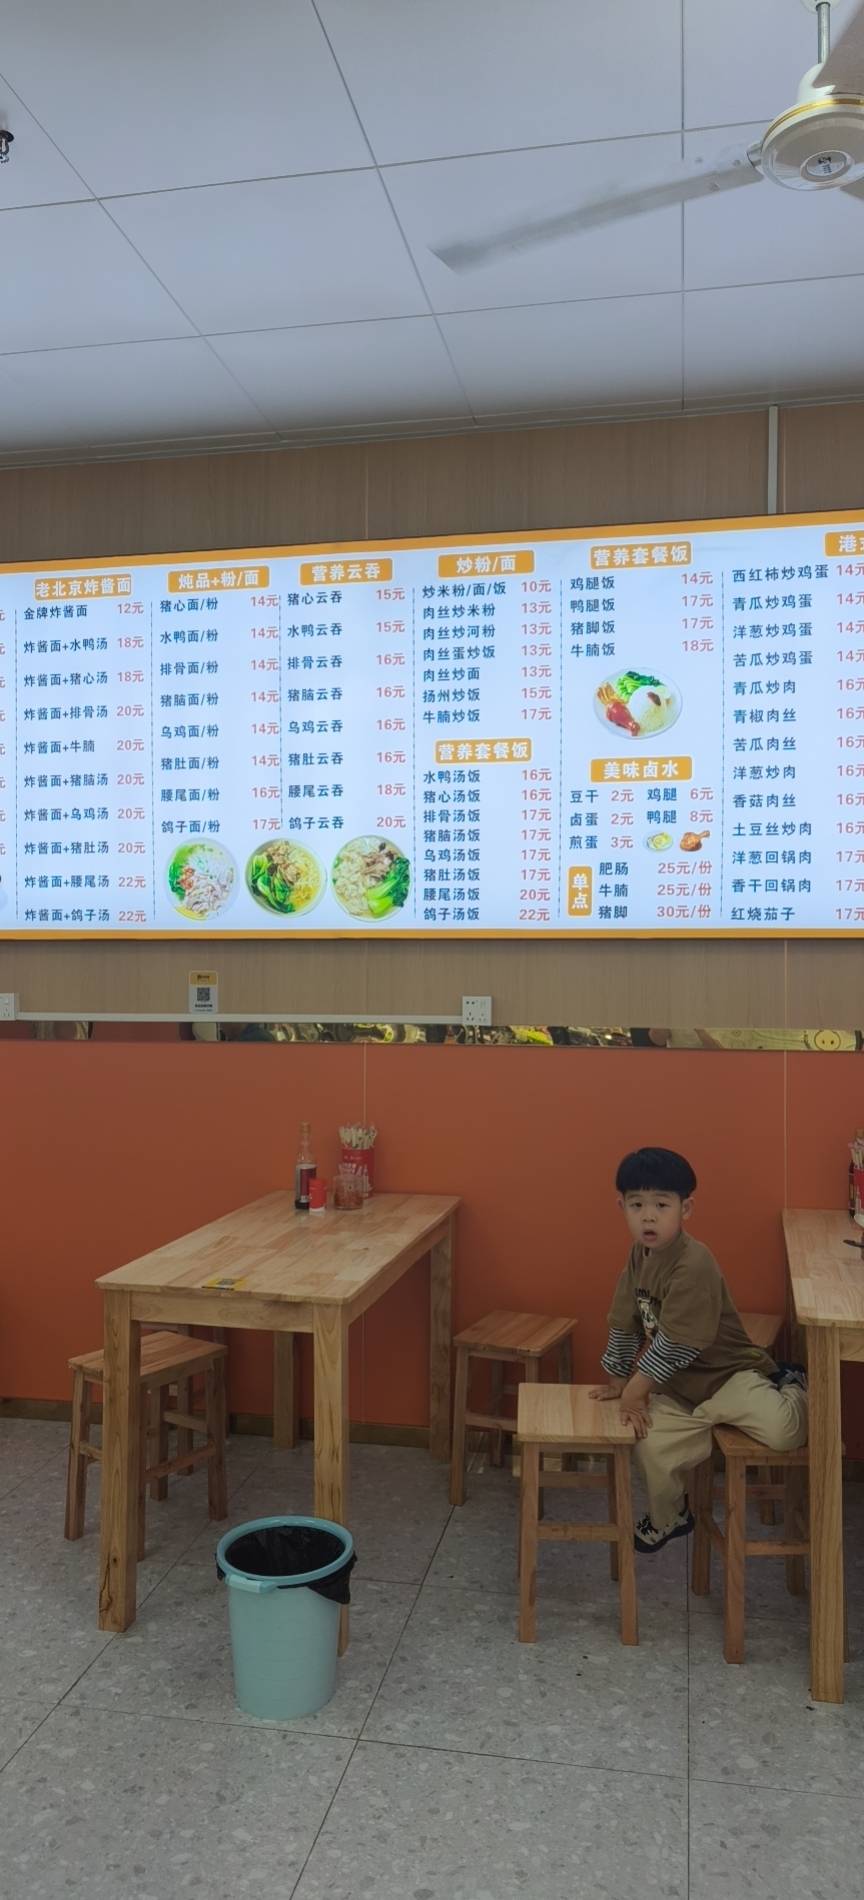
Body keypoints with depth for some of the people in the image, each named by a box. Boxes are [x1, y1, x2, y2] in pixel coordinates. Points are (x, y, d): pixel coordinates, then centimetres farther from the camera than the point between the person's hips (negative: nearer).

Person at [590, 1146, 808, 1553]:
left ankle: (791, 1387, 10)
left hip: (725, 1372, -7)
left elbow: (675, 1343, -26)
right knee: (652, 1447, -10)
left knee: (781, 1430, -27)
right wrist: (618, 1379, 12)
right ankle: (669, 1518, 22)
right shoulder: (639, 1256, -1)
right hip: (677, 1384, 7)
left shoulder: (693, 1265, -28)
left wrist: (636, 1389, -17)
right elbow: (624, 1323, 10)